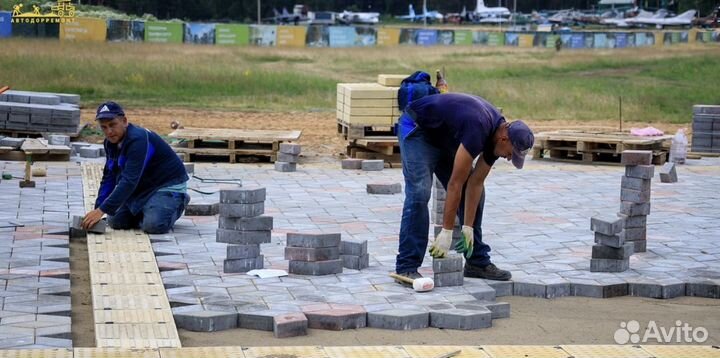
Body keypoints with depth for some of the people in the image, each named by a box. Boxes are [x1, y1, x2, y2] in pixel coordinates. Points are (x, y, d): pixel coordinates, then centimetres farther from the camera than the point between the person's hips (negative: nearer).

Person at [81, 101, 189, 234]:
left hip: (168, 184, -8)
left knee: (153, 225, -28)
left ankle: (178, 203, 2)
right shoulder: (111, 143, -1)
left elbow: (129, 180, -37)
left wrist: (102, 210, -40)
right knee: (116, 221, -2)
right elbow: (109, 178, 6)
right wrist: (97, 209, -5)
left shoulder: (138, 140, -29)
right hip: (143, 187, 8)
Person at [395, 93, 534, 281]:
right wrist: (446, 232, -28)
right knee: (419, 193, -23)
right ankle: (406, 268, -19)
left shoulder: (498, 134, -10)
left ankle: (477, 263, 10)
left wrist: (468, 227, -8)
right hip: (416, 128, -9)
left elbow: (475, 184, -5)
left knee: (476, 193, 2)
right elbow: (455, 184, -32)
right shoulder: (478, 130, -36)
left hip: (444, 138, 9)